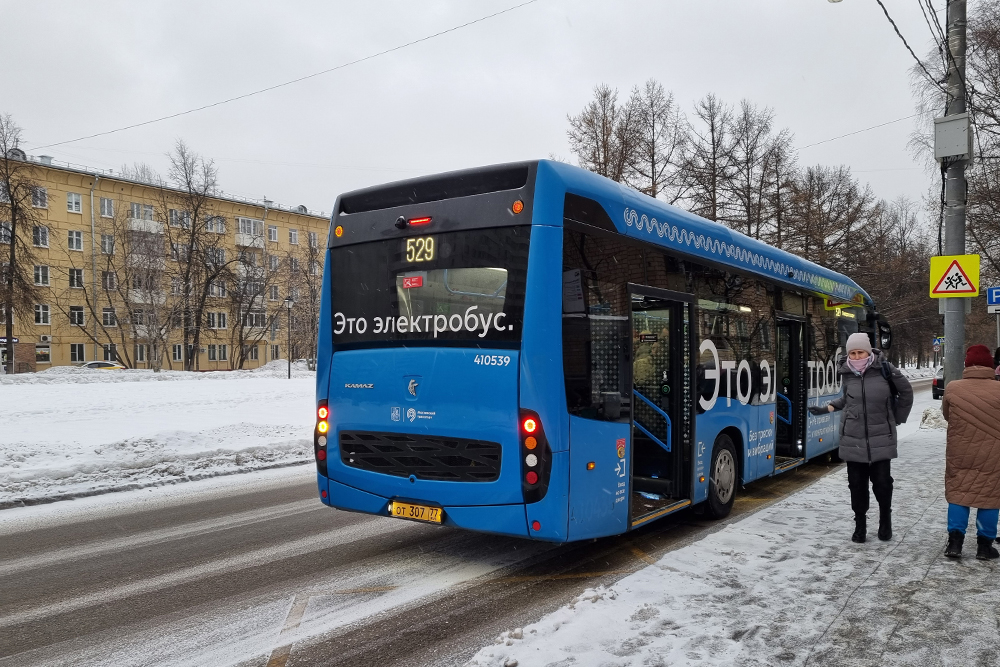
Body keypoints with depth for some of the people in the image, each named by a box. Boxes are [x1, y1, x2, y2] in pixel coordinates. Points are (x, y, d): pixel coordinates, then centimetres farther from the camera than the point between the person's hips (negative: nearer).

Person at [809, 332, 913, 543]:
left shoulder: (885, 369, -7)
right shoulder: (847, 372, 2)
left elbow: (906, 392, 9)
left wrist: (898, 418, 11)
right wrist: (827, 408, 9)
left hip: (880, 439, -2)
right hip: (852, 439, 2)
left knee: (882, 481, 3)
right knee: (857, 484, 6)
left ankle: (885, 520, 28)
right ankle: (860, 524, 22)